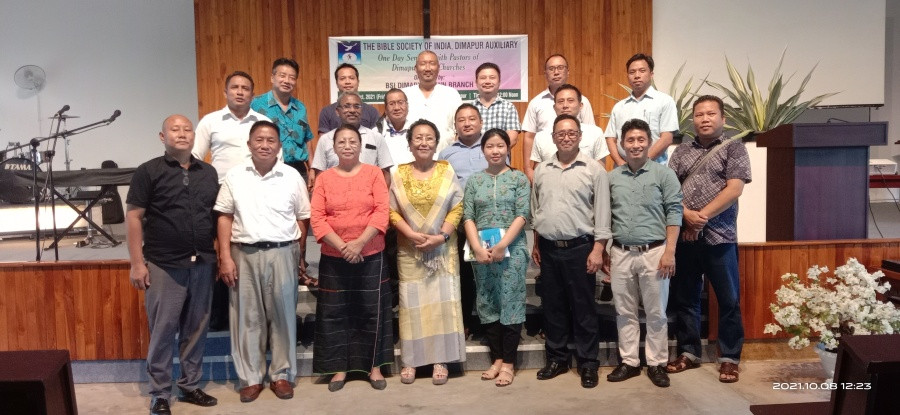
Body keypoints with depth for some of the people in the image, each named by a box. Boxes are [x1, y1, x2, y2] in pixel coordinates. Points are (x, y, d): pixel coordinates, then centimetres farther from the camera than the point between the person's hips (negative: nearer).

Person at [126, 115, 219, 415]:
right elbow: (134, 218, -5)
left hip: (202, 264, 4)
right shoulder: (148, 172, -2)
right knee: (163, 330, 2)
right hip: (164, 265, -4)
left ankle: (190, 386, 24)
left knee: (196, 329, 11)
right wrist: (137, 263, -11)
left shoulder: (208, 172, 11)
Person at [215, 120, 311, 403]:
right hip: (244, 254, 1)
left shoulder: (292, 177, 2)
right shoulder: (235, 176, 4)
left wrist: (300, 257, 5)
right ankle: (251, 377, 18)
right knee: (247, 317, 6)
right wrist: (225, 257, -3)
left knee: (283, 316, 6)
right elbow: (225, 217, 4)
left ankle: (282, 375, 19)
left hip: (282, 253, 0)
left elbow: (302, 219, 6)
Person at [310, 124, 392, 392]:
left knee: (371, 311, 6)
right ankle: (339, 367, 19)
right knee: (335, 313, 6)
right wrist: (342, 246, -14)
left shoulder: (373, 173, 1)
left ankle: (374, 365, 20)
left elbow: (382, 211, -7)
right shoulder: (324, 178, 4)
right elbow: (316, 218, -3)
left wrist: (359, 243, -17)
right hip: (333, 258, 1)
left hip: (371, 256, -1)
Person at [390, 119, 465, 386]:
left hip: (443, 249, 0)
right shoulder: (400, 174, 1)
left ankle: (440, 359, 10)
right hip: (410, 250, 1)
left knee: (442, 301, 0)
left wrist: (441, 235, -15)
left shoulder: (447, 172, 0)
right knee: (412, 302, 4)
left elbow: (457, 208, -3)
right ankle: (410, 360, 13)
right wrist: (413, 235, -15)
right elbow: (392, 212, -2)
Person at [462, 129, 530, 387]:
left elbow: (522, 215, -5)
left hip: (512, 250, -3)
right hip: (481, 251, 3)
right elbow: (468, 217, 4)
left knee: (511, 303, -1)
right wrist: (477, 248, -9)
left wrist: (502, 245, -14)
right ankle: (496, 358, 19)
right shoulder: (474, 181, 10)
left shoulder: (519, 179, 3)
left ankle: (508, 363, 8)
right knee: (488, 305, 8)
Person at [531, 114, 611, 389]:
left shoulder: (594, 170, -4)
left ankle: (588, 363, 15)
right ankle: (556, 358, 24)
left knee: (583, 307, 3)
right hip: (548, 248, 4)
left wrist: (598, 249, -11)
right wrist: (536, 244, 13)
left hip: (579, 247, -4)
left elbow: (602, 213, -6)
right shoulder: (541, 170, 9)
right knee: (552, 305, 12)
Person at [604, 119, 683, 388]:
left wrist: (669, 252, -12)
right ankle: (629, 362, 21)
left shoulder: (664, 175, -1)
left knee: (656, 313, 6)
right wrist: (603, 252, 9)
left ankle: (656, 364, 18)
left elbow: (674, 213, -5)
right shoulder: (611, 178, 9)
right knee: (625, 313, 10)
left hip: (654, 253, -3)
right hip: (621, 254, 3)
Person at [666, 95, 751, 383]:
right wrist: (686, 214, -13)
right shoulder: (682, 151, 12)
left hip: (719, 237, -3)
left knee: (728, 300, 4)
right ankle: (689, 352, 23)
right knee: (684, 298, 10)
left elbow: (733, 190, -10)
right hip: (684, 236, 3)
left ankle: (729, 358, 16)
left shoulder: (734, 148, 2)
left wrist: (702, 217, -13)